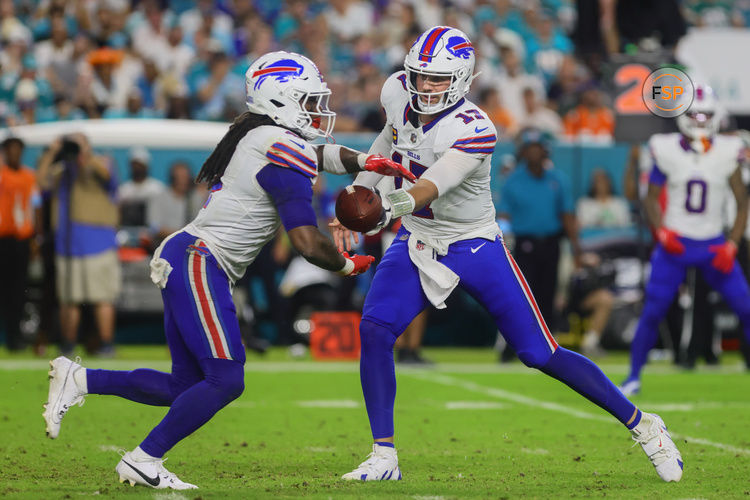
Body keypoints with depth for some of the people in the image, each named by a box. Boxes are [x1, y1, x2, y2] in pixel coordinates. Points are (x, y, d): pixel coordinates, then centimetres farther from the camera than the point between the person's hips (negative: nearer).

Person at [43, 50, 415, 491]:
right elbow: (310, 245, -15)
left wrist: (369, 162, 23)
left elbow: (318, 154, 37)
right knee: (225, 381, -9)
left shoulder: (259, 138, 15)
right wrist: (348, 266, 3)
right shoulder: (286, 153, -12)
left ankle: (79, 380, 13)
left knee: (187, 386, 11)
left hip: (182, 257, 10)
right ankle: (144, 461, -3)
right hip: (198, 262, -10)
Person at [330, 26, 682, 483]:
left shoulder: (473, 131, -26)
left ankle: (641, 425, 12)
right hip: (418, 241, 5)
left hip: (475, 247, -5)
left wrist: (388, 206, -60)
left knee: (540, 353, -5)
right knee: (374, 330, -17)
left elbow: (430, 187, -40)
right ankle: (384, 458, -7)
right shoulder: (397, 92, -8)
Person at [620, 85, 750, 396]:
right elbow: (651, 198, 6)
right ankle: (634, 376, 11)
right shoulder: (667, 151, -5)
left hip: (713, 245, 1)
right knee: (652, 312, -4)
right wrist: (662, 232, -11)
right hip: (675, 243, -1)